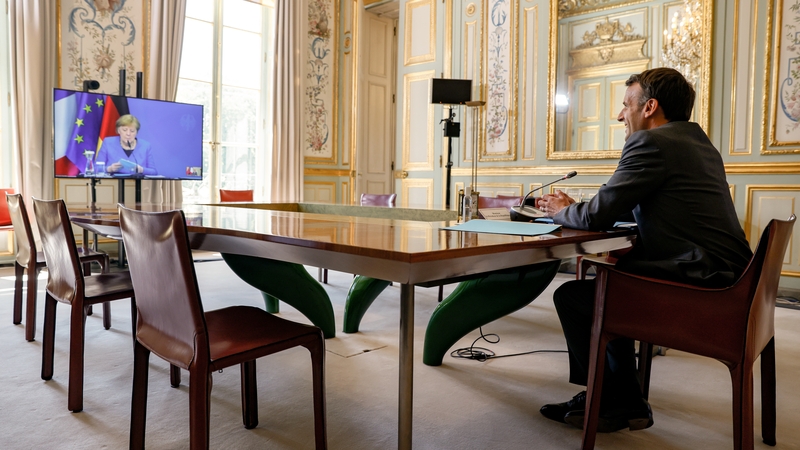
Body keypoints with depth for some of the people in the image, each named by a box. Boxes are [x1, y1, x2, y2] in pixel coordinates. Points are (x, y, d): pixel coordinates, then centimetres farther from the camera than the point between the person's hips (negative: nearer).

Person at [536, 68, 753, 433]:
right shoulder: (697, 142, 18)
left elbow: (598, 216, -13)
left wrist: (561, 211, 8)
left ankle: (611, 405, 17)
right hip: (722, 277, 10)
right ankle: (625, 402, 29)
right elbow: (630, 209, 24)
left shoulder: (650, 142, -12)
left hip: (700, 285, -10)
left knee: (571, 296, -1)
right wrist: (573, 207, 19)